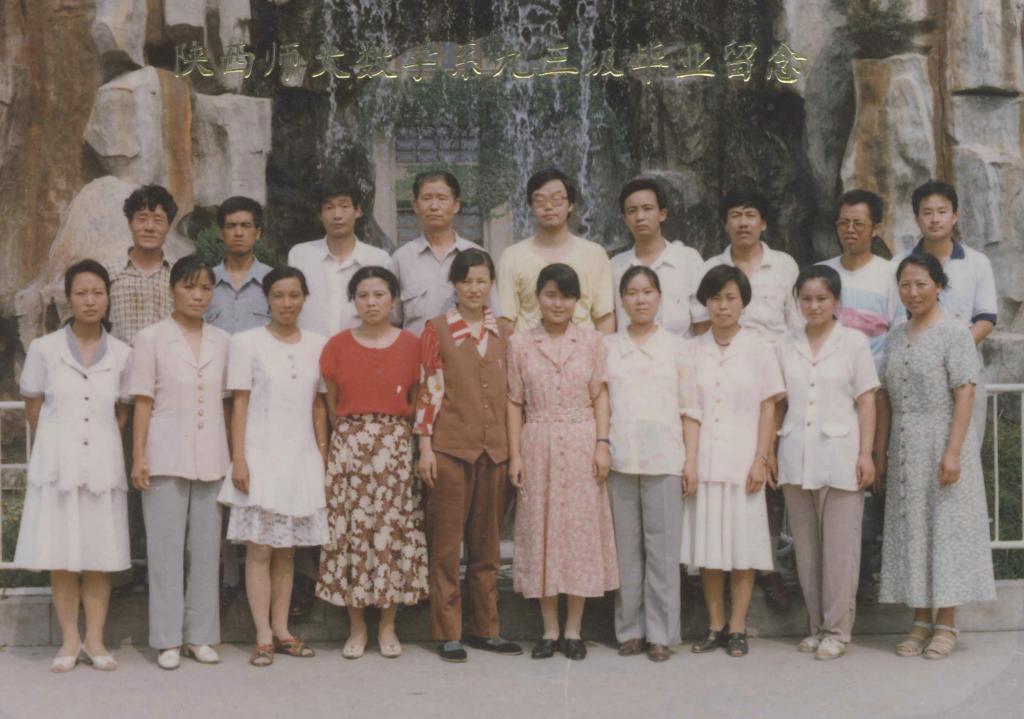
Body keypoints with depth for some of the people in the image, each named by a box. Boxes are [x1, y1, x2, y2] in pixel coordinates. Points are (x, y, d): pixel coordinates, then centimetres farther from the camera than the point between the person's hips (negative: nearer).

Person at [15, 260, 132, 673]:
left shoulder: (121, 355, 3)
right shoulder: (44, 349, -1)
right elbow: (34, 409, 7)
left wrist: (101, 439, 5)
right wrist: (58, 444, 7)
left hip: (102, 465, 1)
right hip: (57, 465, -1)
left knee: (100, 557, 2)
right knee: (62, 557, 1)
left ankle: (95, 641, 11)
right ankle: (69, 640, 11)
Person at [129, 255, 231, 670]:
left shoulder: (221, 342, 10)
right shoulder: (151, 338, 0)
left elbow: (224, 401, 12)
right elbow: (143, 402, -2)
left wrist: (232, 456, 7)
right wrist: (138, 456, -7)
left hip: (210, 457, 3)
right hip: (167, 455, -3)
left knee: (206, 547, 6)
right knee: (166, 547, -1)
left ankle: (199, 636, 14)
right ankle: (168, 640, 5)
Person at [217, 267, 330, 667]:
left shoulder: (317, 346, 10)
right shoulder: (247, 343, 0)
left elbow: (318, 406, 13)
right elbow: (239, 404, -2)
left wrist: (324, 457, 8)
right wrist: (238, 460, -9)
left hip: (301, 458, 3)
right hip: (260, 457, -3)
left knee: (287, 548, 8)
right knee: (260, 548, -5)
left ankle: (281, 631, 14)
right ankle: (263, 638, -2)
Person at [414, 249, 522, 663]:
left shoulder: (501, 333, 11)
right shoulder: (438, 330, 0)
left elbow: (509, 391, 14)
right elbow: (428, 389, -3)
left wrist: (513, 448, 11)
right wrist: (425, 446, -8)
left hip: (493, 448, 4)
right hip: (450, 446, -4)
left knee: (487, 543, 10)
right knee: (446, 543, 0)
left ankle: (484, 628, 18)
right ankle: (447, 633, 6)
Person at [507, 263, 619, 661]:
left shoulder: (591, 340, 4)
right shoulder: (520, 343, 4)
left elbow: (600, 395, 4)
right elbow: (515, 402, 4)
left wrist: (602, 444, -6)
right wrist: (515, 455, -1)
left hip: (581, 445, 0)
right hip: (538, 446, 0)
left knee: (581, 529, 2)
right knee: (541, 531, 4)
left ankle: (573, 630, 12)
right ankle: (549, 630, 13)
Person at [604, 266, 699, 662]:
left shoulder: (676, 346, 7)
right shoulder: (608, 347, 10)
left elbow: (690, 407, 6)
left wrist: (692, 459, -1)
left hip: (664, 459, -1)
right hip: (619, 459, 1)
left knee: (662, 547, -1)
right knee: (626, 546, 4)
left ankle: (661, 633, 5)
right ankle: (630, 629, 12)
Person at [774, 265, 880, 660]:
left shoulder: (854, 342, 1)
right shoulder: (785, 346, 9)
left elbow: (866, 401, -1)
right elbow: (778, 404, 12)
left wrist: (866, 453, -7)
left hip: (839, 455, -3)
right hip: (796, 457, 3)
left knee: (839, 546, -2)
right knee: (806, 546, 8)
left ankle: (837, 629, 6)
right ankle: (817, 624, 17)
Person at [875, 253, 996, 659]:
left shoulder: (954, 333, -6)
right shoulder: (896, 337, 12)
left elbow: (964, 394, -12)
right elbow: (885, 398, 12)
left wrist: (953, 452, -19)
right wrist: (880, 451, 9)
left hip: (942, 443, -6)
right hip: (905, 448, 6)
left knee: (945, 528, -1)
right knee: (909, 530, 6)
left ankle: (946, 624, 7)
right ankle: (921, 621, 15)